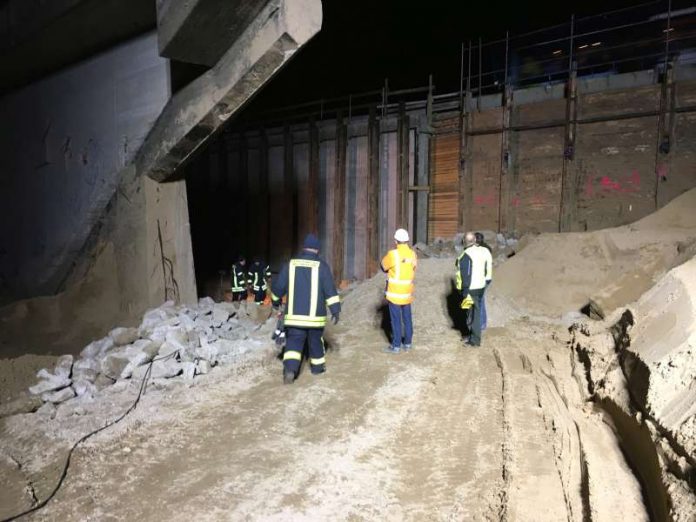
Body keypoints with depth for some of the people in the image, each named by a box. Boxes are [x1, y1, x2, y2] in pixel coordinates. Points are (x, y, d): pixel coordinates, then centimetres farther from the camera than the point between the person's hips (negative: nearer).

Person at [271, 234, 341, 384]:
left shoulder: (290, 264, 1)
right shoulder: (322, 266, -5)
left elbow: (277, 286, 6)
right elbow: (330, 290, -9)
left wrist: (276, 301, 24)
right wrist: (335, 310, -5)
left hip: (294, 315, 1)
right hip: (315, 315, -1)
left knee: (294, 342, 3)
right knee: (316, 341, 18)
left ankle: (290, 368, -17)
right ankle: (317, 366, 31)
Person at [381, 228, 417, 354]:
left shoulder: (393, 254, -18)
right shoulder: (413, 254, -1)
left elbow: (384, 266, -3)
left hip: (394, 293, -5)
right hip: (408, 293, 5)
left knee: (396, 320, 2)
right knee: (407, 319, 15)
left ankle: (396, 346, 9)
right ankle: (407, 343, 24)